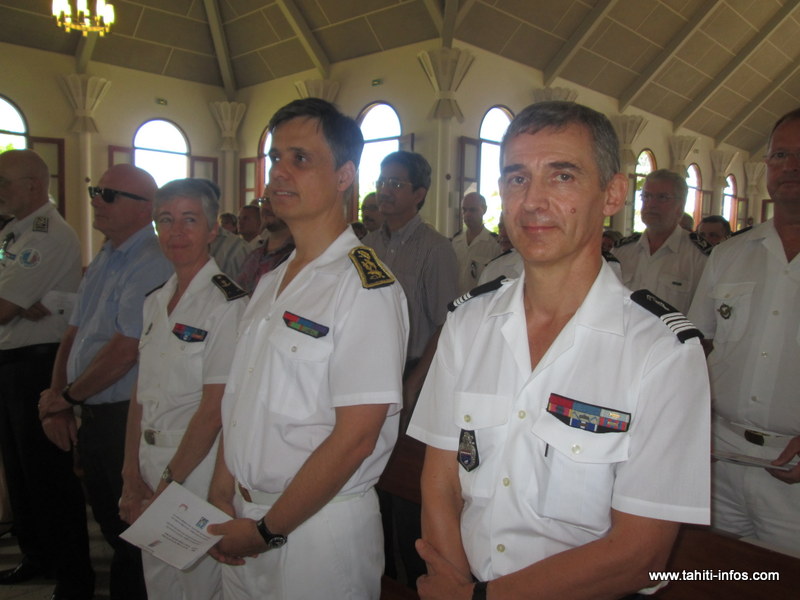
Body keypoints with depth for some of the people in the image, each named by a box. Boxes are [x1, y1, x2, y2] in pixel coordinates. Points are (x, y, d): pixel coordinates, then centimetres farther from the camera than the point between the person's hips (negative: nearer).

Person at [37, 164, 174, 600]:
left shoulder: (152, 264, -19)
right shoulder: (104, 260, 11)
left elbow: (125, 350, -22)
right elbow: (74, 334, 14)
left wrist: (66, 397, -8)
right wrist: (56, 402, 5)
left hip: (125, 416, -8)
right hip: (90, 414, 9)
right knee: (110, 525, 21)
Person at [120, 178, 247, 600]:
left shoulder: (227, 303, -17)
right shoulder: (155, 301, 7)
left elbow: (214, 409, -17)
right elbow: (141, 392, 6)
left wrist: (167, 485, -10)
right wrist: (131, 476, 1)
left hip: (199, 465, -7)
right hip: (150, 461, 7)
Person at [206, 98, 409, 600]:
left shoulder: (365, 285, -18)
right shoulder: (271, 282, 7)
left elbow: (355, 437, -20)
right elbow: (242, 402, 10)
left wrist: (268, 530, -13)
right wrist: (221, 495, 2)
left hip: (320, 532, -7)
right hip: (244, 518, 7)